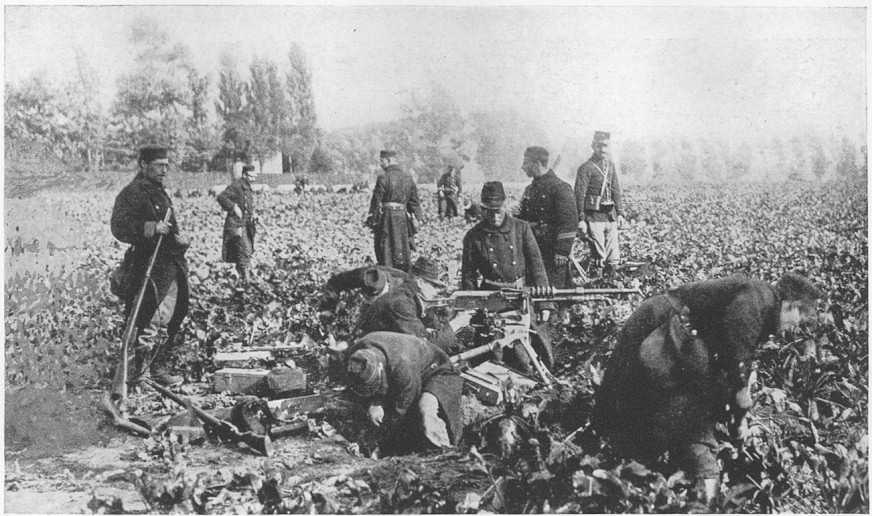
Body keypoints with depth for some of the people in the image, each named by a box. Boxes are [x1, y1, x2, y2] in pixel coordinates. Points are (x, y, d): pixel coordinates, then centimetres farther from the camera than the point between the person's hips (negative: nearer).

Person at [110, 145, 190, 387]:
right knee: (153, 321, -10)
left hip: (171, 266, 10)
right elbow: (119, 228, -19)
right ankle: (140, 373, -1)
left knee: (168, 319, 14)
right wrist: (150, 228, -27)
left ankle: (157, 368, 24)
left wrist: (179, 238, 11)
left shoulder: (159, 192, 20)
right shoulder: (131, 193, -10)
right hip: (149, 268, -10)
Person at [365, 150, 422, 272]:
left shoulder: (383, 178, -10)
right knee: (403, 250, 13)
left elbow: (376, 201, -9)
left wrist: (372, 222, -3)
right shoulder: (408, 178, 8)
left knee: (385, 252, 2)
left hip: (386, 217, -5)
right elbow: (414, 202, 11)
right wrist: (415, 220, 17)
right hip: (403, 217, 5)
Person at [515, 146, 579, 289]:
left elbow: (569, 222, -16)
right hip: (531, 249, 8)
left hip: (552, 250, -8)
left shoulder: (559, 187, -10)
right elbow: (522, 218, 21)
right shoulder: (530, 189, 14)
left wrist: (562, 252, -19)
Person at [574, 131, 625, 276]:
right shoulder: (586, 167, -8)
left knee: (614, 258, 7)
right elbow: (580, 195, -11)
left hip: (610, 215, 6)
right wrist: (581, 219, -15)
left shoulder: (611, 166, 12)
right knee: (598, 257, -6)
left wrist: (620, 213, 11)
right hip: (594, 217, -6)